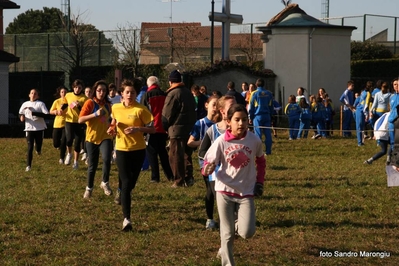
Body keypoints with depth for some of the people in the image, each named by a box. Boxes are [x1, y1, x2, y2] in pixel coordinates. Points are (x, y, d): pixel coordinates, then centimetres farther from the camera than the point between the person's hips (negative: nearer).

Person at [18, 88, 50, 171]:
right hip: (29, 128, 1)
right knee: (30, 148, -7)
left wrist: (33, 113, -21)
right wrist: (21, 117, -4)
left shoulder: (40, 104, -4)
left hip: (39, 128, -1)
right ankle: (28, 166, -3)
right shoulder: (25, 104, 8)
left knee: (38, 145, 8)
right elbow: (20, 113, 21)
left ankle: (38, 148, 46)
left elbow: (46, 115, -15)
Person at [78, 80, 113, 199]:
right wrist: (95, 114, -25)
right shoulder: (90, 103, -8)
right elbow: (80, 120, -17)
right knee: (92, 166, 6)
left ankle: (105, 183, -4)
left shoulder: (108, 105, 7)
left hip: (105, 137, 2)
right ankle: (89, 188, 28)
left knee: (106, 159, -24)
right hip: (92, 137, -2)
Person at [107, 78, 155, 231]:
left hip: (138, 150, -1)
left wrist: (137, 129, -25)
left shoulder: (141, 109, -10)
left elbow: (152, 129, -10)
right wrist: (112, 129, -1)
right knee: (126, 183, -11)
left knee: (131, 183, 14)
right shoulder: (116, 108, 1)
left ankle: (123, 197, 47)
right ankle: (126, 218, -15)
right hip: (122, 149, 1)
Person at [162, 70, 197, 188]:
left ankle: (179, 181, -1)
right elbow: (193, 110, 17)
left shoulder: (173, 94, -14)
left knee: (176, 156, -2)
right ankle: (189, 178, 16)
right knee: (186, 154, 16)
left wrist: (165, 127, 3)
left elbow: (166, 114, -12)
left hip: (177, 129, -8)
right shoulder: (188, 93, 12)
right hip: (189, 128, 8)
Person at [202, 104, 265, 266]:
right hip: (225, 191, -1)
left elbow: (260, 161, 13)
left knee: (247, 233, -9)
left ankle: (235, 224, 26)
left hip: (246, 192, 1)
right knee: (227, 233, 2)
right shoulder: (221, 141, -10)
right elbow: (208, 162, -5)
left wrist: (260, 182, 7)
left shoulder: (254, 140, -6)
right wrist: (207, 169, -28)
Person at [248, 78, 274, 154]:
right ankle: (268, 151, 4)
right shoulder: (269, 94, 7)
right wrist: (271, 116, 21)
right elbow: (271, 106, 14)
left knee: (258, 134, -2)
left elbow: (251, 107, -1)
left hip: (258, 116, -3)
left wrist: (250, 117, 5)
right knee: (268, 134, 5)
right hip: (267, 116, 3)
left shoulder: (255, 94, -4)